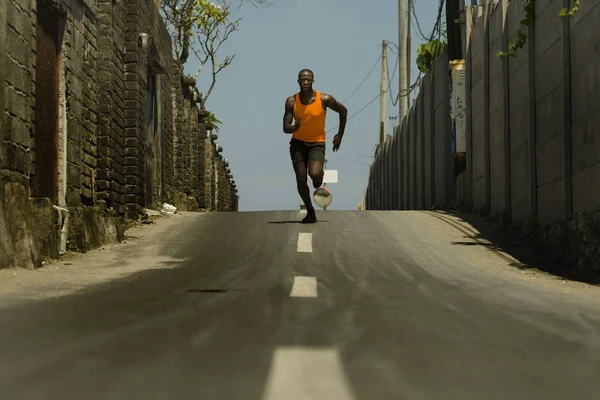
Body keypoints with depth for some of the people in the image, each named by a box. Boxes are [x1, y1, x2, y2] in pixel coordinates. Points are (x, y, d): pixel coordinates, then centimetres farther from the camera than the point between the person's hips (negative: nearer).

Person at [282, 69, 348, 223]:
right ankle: (310, 211, 14)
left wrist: (340, 135, 6)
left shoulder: (324, 99, -12)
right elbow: (285, 128, -8)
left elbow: (343, 111, 5)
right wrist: (294, 127, -32)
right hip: (298, 142, 2)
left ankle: (319, 181, 15)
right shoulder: (292, 101, -8)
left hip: (317, 143, -2)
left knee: (314, 174, -24)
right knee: (301, 179, -3)